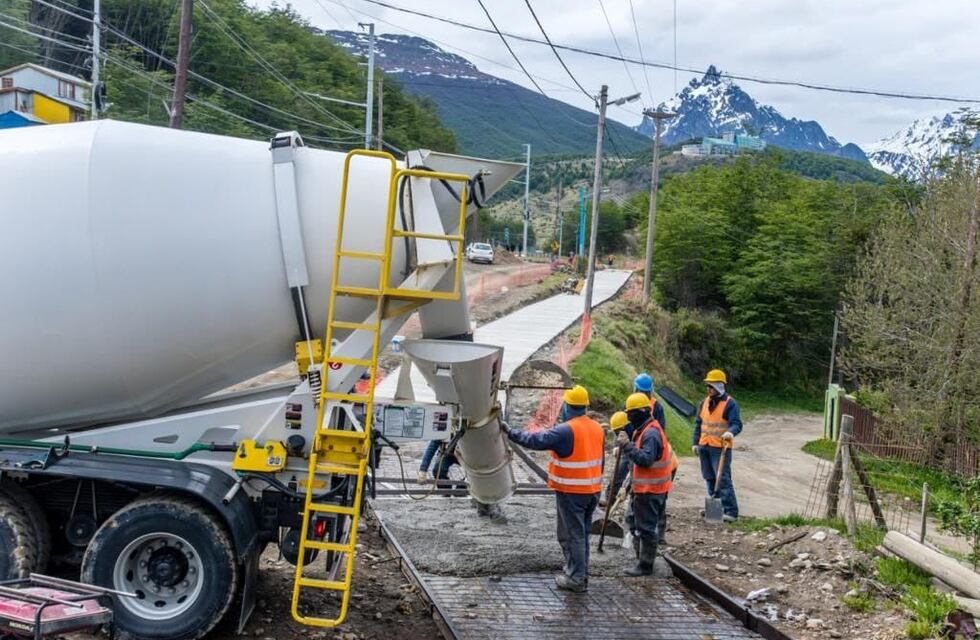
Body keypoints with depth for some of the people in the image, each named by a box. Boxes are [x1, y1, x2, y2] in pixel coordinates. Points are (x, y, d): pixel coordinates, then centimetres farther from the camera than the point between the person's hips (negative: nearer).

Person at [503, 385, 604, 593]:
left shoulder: (566, 430, -19)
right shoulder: (597, 428, 7)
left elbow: (535, 440, -21)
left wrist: (510, 432, -10)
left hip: (571, 493, -8)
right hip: (592, 490, 8)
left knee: (572, 535, 2)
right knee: (581, 533, 18)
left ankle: (577, 579, 7)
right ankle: (577, 573, 26)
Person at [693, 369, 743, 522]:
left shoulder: (730, 403, -9)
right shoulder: (705, 402, 11)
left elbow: (737, 424, -17)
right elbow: (698, 423, 17)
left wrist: (730, 432, -38)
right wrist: (695, 442, 14)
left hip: (720, 448, -7)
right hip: (704, 447, 7)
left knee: (723, 479, -11)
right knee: (709, 478, 14)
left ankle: (731, 511, -8)